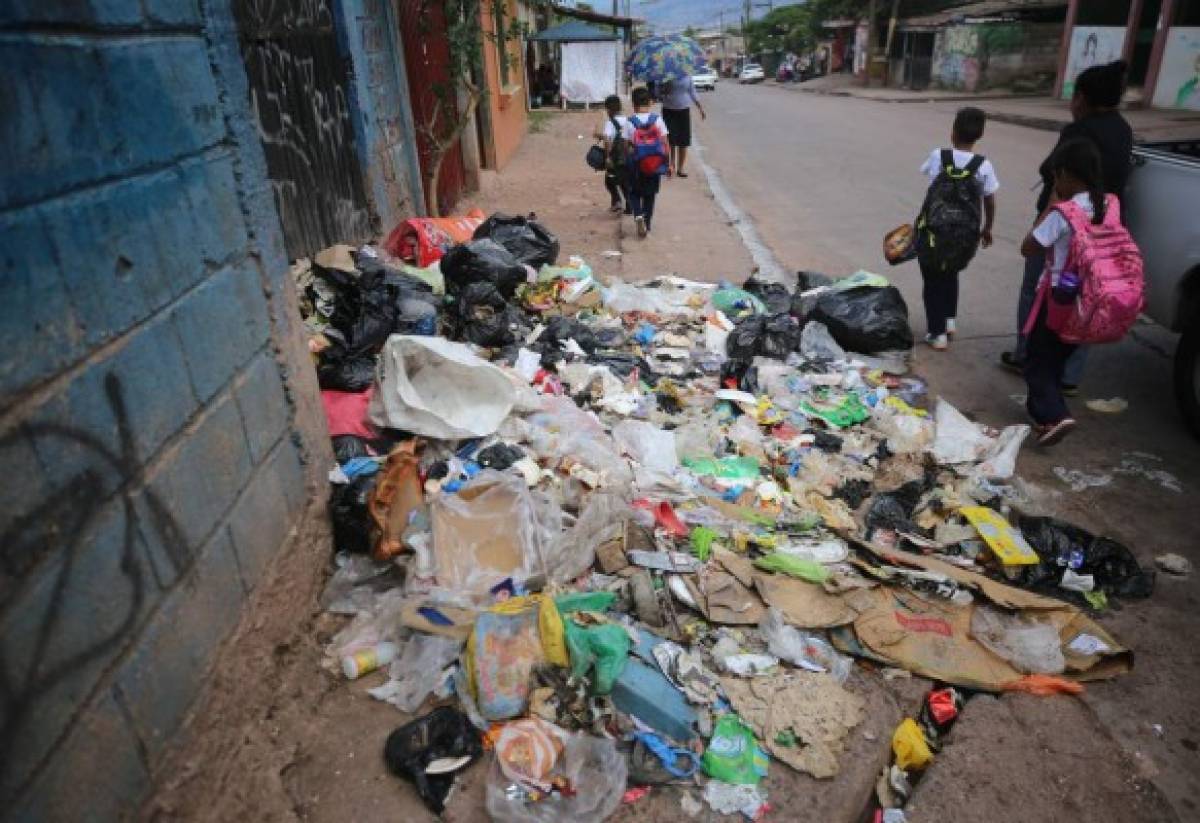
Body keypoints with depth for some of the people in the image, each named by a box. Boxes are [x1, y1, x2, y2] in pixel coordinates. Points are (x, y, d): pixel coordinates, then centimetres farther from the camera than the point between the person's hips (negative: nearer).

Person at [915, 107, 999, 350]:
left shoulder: (938, 156, -5)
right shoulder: (984, 166, -5)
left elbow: (926, 171, 18)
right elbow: (990, 203, 3)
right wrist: (987, 229, 17)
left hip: (934, 230, -2)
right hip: (965, 235, 2)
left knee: (932, 280, 10)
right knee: (951, 275, 28)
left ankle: (937, 333, 9)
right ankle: (950, 319, 27)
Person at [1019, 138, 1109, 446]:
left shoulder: (1063, 211, -21)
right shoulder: (1109, 205, 0)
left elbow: (1028, 249, -14)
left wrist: (1049, 206, -10)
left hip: (1058, 295, -7)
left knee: (1037, 359, 3)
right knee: (1058, 357, 21)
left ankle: (1054, 415, -12)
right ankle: (1040, 407, 32)